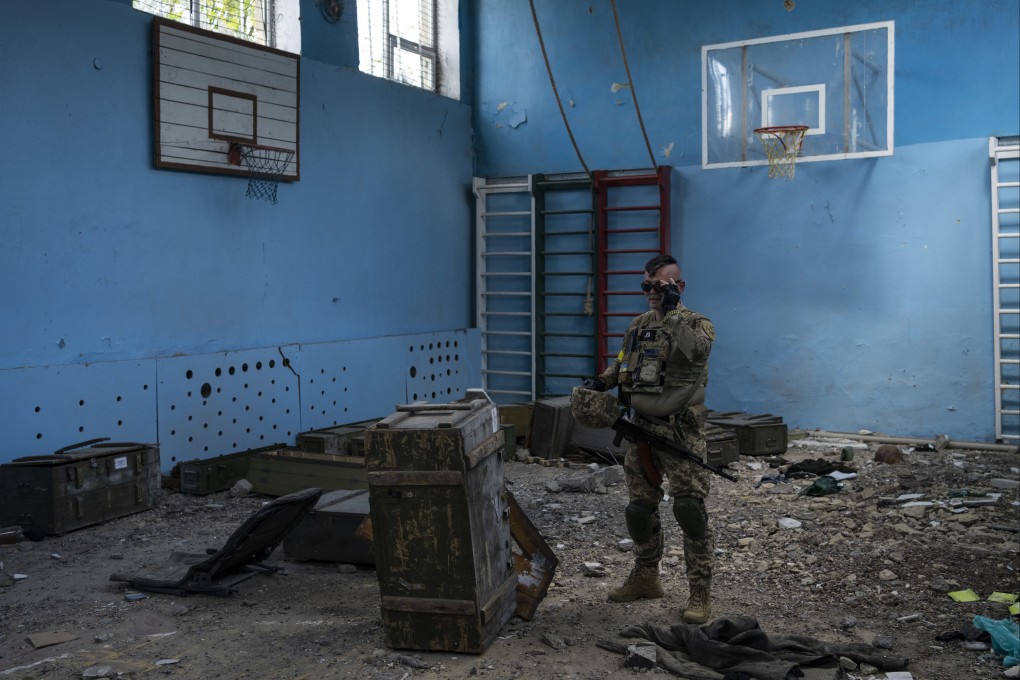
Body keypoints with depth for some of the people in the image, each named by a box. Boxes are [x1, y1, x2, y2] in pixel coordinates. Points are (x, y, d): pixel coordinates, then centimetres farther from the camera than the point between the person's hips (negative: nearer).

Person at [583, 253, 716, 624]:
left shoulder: (697, 323, -6)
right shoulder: (640, 324, 13)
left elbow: (694, 349, -29)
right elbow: (623, 361, 24)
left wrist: (672, 311, -25)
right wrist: (602, 380, 6)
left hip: (681, 431, -6)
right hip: (643, 428, 7)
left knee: (690, 509, -7)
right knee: (640, 507, 13)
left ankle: (700, 593, 2)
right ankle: (645, 578, 30)